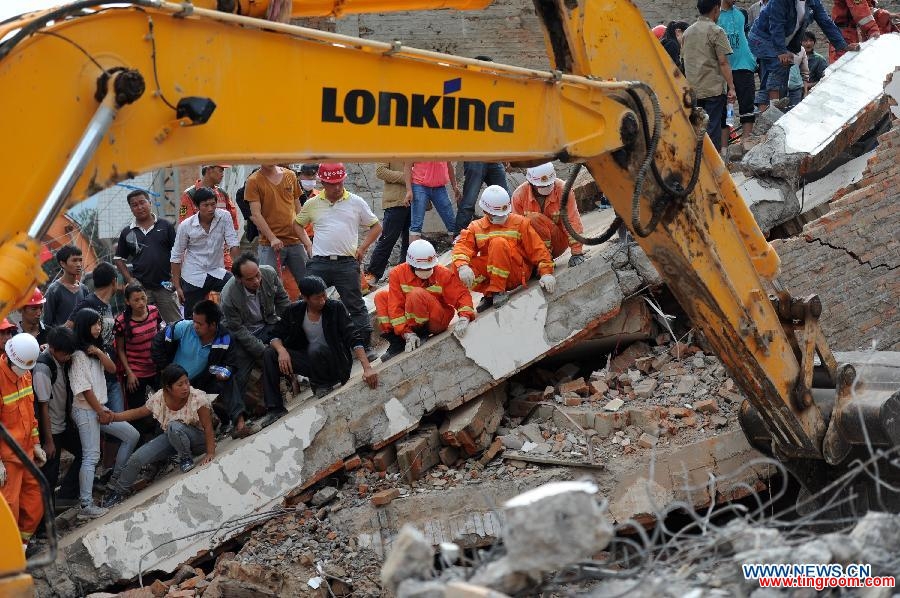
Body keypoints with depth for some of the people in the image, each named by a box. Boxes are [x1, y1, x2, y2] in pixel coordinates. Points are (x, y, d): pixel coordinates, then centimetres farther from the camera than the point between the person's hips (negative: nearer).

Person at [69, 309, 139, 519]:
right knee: (91, 457, -13)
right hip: (86, 410, -9)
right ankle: (86, 506, -16)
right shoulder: (79, 355, -13)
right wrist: (101, 412, -13)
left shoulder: (96, 349, 15)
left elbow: (112, 369, 3)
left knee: (132, 436, 12)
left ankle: (116, 478, 24)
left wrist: (99, 352, -12)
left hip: (100, 407, 9)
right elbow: (84, 388, -16)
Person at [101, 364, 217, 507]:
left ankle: (186, 458, -11)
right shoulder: (159, 398, -13)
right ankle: (118, 492, 15)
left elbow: (208, 427, -23)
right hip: (171, 438, 5)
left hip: (197, 438, -5)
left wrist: (210, 453, -29)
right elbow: (138, 412, 0)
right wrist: (114, 417, -13)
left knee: (174, 427, -37)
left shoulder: (198, 397, -25)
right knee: (137, 458, -7)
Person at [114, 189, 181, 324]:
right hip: (141, 287, 1)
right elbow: (119, 259, 12)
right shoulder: (127, 232, 7)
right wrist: (129, 279, -1)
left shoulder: (165, 226, 3)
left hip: (165, 285, -1)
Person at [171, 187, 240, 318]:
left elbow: (233, 244, -8)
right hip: (193, 277, -1)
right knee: (192, 318, 1)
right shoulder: (185, 226, -10)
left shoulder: (224, 217, -9)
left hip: (217, 272, 1)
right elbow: (176, 257, -2)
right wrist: (177, 286, -2)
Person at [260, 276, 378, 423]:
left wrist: (367, 368, -35)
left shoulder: (335, 308, -14)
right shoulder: (295, 310, -4)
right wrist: (281, 350, -24)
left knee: (316, 348, -36)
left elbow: (354, 337, -22)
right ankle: (275, 408, -10)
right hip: (310, 361, 4)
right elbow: (276, 334, 1)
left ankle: (323, 384, -6)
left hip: (335, 363, -4)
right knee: (270, 354, -12)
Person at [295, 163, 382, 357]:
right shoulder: (312, 204, 7)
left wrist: (362, 248, 2)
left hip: (347, 263, -1)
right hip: (319, 263, 1)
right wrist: (308, 244, 9)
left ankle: (364, 346, 6)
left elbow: (376, 226, 11)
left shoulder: (356, 202, 4)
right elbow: (297, 224, 22)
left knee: (355, 306, 1)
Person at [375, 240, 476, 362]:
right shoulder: (398, 273, -12)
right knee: (381, 297, -7)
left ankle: (421, 335, -15)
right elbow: (395, 305, -16)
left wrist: (464, 317, -36)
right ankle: (397, 343, -13)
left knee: (418, 294, -31)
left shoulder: (444, 274, -14)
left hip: (438, 323, -4)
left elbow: (462, 295, -15)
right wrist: (407, 333, -26)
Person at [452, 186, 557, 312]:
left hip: (517, 275, -3)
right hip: (489, 272, 3)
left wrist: (546, 272, -14)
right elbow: (462, 247, -8)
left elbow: (537, 249, 0)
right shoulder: (476, 227, 9)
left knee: (499, 243, -30)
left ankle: (497, 291, -24)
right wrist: (462, 267, -30)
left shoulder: (519, 222, 4)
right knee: (457, 267, -23)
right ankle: (488, 292, -9)